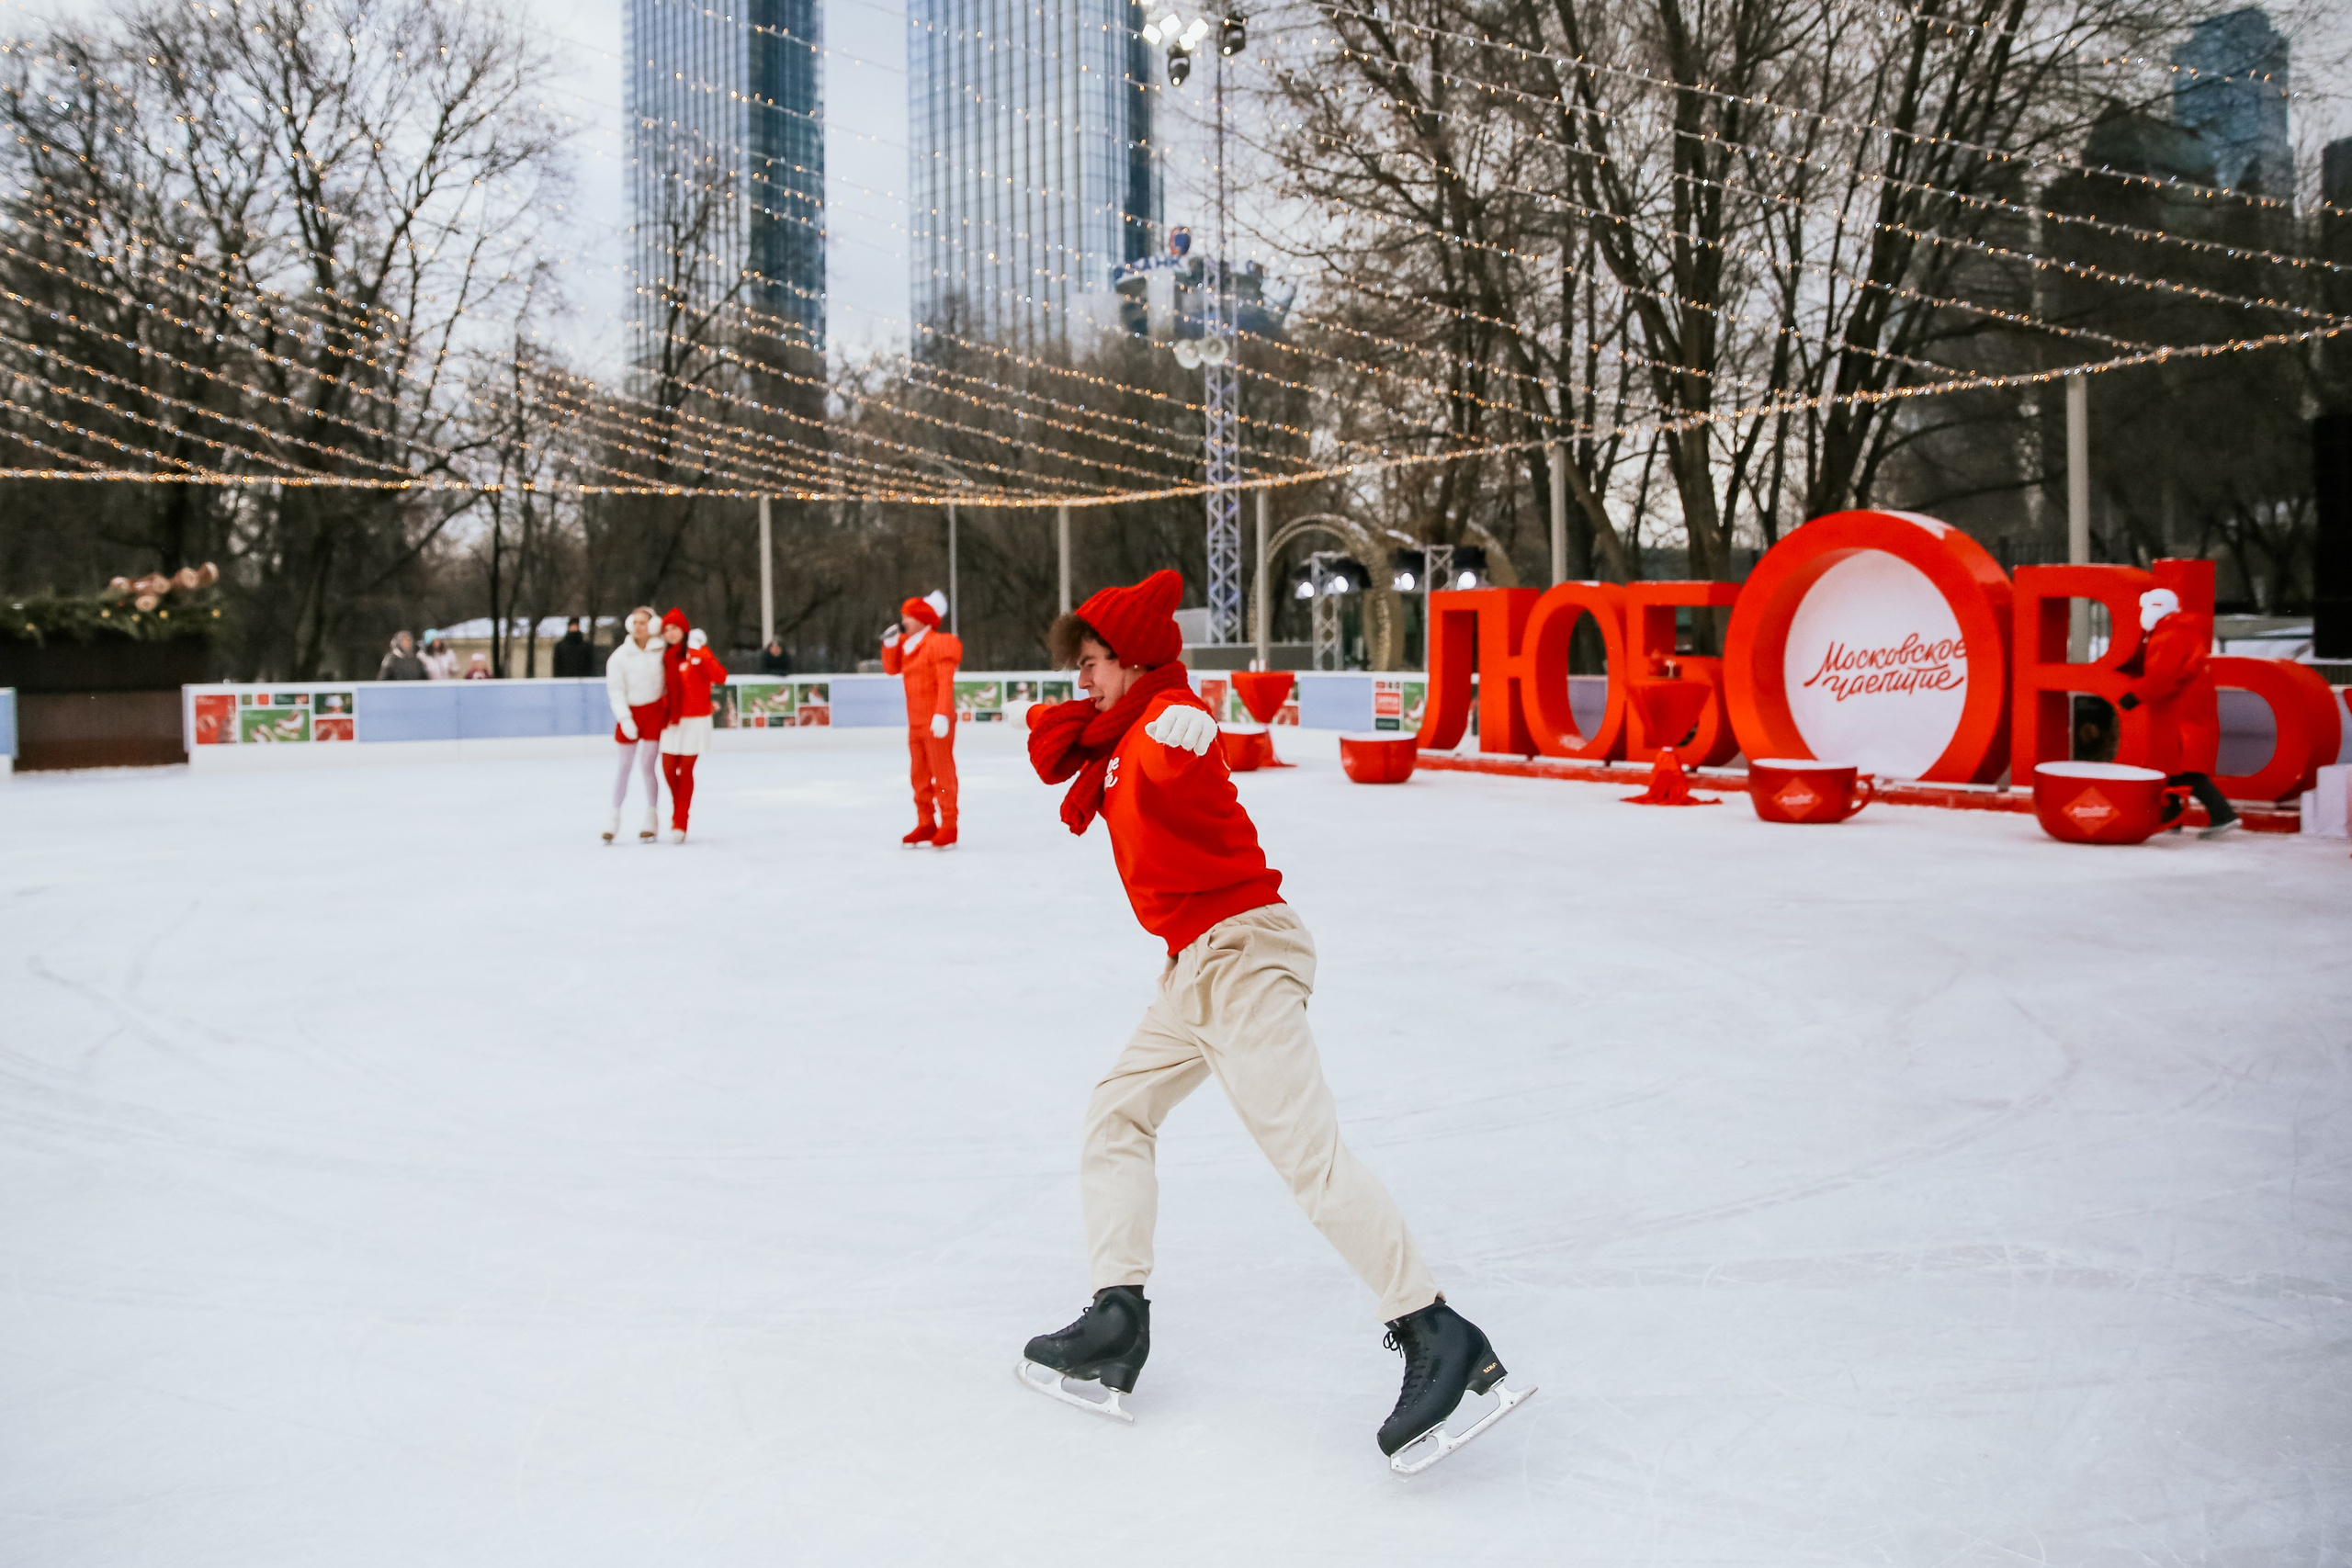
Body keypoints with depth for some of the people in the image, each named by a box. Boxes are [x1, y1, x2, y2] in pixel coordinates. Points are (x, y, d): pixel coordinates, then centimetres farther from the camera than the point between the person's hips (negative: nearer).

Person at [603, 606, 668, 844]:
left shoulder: (662, 650, -6)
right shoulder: (620, 656, -7)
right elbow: (615, 690, -8)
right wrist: (624, 718, -16)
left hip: (655, 710, -1)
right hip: (629, 712, 1)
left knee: (646, 766, -3)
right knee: (624, 767, 6)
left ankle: (652, 820, 11)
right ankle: (614, 819, 18)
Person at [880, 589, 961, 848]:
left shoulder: (939, 644, -12)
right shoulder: (907, 643, 14)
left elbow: (946, 683, -19)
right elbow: (891, 669, 17)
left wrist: (942, 714, -27)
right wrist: (890, 643, 4)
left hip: (936, 722, -9)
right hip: (915, 722, 9)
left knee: (943, 773, -4)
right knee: (920, 774, 11)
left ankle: (948, 826, 0)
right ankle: (926, 824, 19)